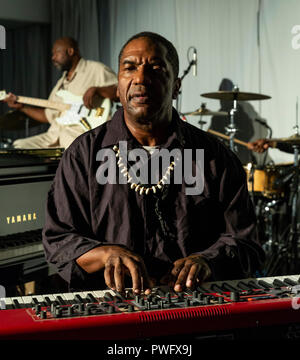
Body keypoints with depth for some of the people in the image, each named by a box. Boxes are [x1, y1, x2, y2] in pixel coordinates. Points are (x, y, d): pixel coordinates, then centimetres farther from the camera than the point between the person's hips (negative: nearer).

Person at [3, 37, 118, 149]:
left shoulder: (95, 69, 1)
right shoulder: (61, 82, 25)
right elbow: (48, 116, 27)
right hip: (54, 135, 8)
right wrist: (22, 107, 18)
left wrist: (95, 89, -24)